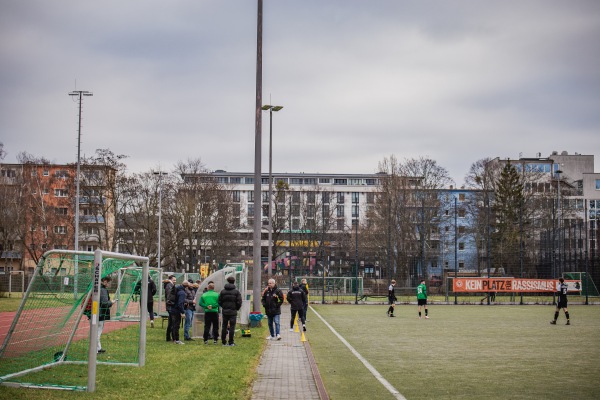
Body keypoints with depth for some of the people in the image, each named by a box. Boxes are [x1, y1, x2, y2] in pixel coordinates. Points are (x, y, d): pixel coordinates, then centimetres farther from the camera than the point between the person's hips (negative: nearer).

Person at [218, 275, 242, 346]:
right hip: (233, 311, -3)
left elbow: (219, 301, 3)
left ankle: (224, 342, 12)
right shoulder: (236, 291, -5)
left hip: (224, 311, 3)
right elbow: (239, 302, -7)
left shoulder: (223, 291, 2)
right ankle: (231, 342, -1)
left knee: (224, 326, 10)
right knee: (232, 327, 1)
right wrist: (236, 308, 9)